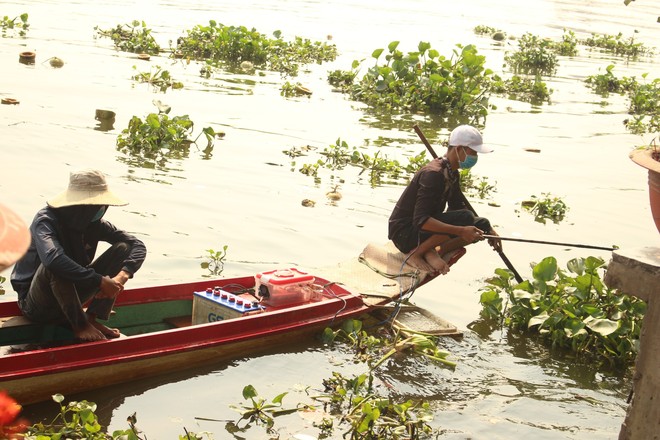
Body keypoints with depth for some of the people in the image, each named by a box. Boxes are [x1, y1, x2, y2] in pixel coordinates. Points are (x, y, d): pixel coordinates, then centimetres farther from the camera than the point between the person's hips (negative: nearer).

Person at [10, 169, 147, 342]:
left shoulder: (94, 223, -5)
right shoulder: (46, 220, -23)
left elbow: (137, 245, -7)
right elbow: (52, 259, -44)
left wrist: (122, 276, -28)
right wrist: (100, 281, -41)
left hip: (70, 296, 6)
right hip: (36, 303, -6)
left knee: (122, 248, -8)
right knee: (55, 266, -39)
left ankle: (91, 318, -9)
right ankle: (80, 325, -20)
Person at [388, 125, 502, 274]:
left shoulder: (452, 173, 8)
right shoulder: (433, 173, -23)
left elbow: (458, 206, 17)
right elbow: (420, 220, -32)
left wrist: (487, 229, 3)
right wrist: (461, 231, -38)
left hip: (424, 228, 9)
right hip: (404, 233, -9)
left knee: (482, 225, -1)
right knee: (465, 218, -29)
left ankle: (433, 251, -5)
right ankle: (415, 254, -17)